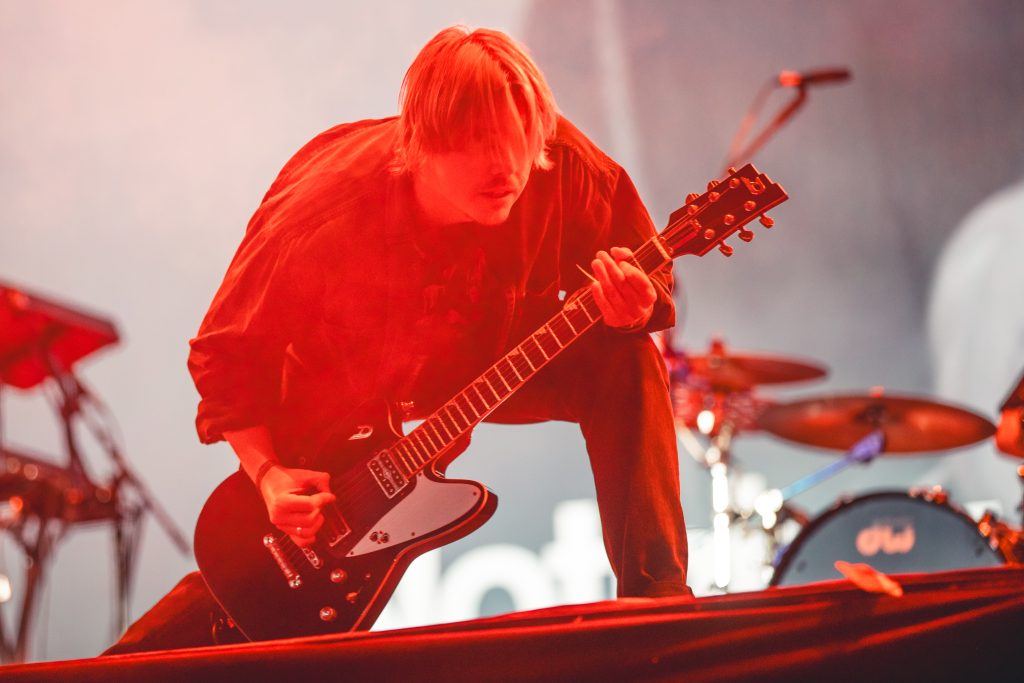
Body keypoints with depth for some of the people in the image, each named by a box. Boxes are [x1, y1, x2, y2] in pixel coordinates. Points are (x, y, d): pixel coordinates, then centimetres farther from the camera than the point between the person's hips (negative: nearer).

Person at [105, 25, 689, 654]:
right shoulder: (325, 212, -35)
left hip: (488, 358, 2)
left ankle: (655, 596, -20)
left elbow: (643, 272, -13)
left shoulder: (561, 168, -29)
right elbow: (226, 351, -20)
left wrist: (631, 304, -37)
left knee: (626, 362, -26)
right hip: (344, 388, -2)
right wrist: (268, 473, -29)